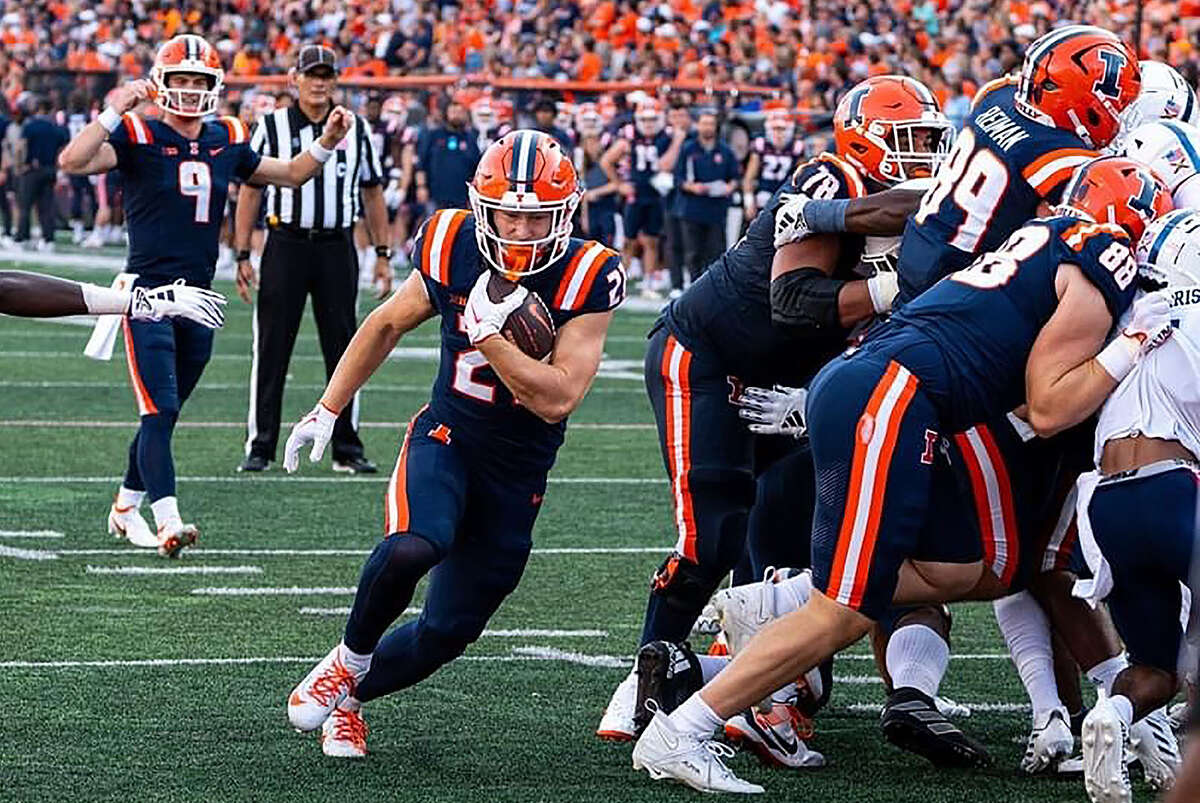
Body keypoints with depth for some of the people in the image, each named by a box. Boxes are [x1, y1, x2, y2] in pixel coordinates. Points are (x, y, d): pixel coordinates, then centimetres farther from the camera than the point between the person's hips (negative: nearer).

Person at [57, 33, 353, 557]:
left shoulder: (226, 142, 8)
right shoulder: (138, 136, -7)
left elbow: (291, 174, 23)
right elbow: (73, 162, -23)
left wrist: (327, 142, 8)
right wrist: (115, 112, -27)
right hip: (148, 293, -6)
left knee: (164, 414, 15)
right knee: (159, 411, -16)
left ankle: (127, 505, 31)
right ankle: (167, 521, -23)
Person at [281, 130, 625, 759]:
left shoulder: (586, 279, -17)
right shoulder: (451, 247, -9)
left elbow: (557, 400, -23)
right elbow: (387, 324, 10)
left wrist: (489, 332, -29)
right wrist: (326, 411, 11)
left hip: (518, 473, 1)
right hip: (446, 439, 0)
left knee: (449, 631, 4)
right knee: (414, 547, -33)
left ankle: (345, 698, 30)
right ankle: (348, 662, -7)